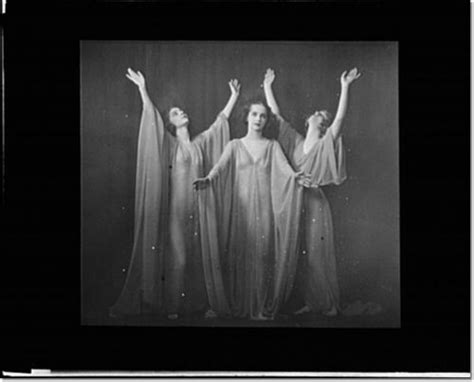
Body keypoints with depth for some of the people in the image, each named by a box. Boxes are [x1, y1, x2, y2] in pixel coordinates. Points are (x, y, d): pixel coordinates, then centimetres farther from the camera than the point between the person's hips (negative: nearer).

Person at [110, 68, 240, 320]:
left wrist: (234, 96, 18)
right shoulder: (168, 143, 3)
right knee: (176, 256, -4)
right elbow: (152, 117, -6)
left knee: (198, 255, 3)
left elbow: (221, 119, 18)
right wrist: (142, 89, -14)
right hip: (177, 207, -3)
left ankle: (201, 301, 6)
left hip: (198, 206, 3)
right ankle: (172, 305, -1)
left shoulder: (201, 142, 13)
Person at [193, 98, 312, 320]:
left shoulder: (272, 146, 12)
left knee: (264, 254, -6)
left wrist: (295, 177, -28)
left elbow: (283, 167, -5)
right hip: (241, 206, 0)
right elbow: (221, 165, -5)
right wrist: (208, 179, -27)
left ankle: (264, 309, -2)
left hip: (265, 206, 0)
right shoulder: (235, 145, 11)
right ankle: (240, 308, 1)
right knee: (240, 254, -4)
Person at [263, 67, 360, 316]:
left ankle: (329, 304, 6)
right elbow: (276, 116, 13)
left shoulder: (326, 145, -2)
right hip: (293, 202, 5)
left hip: (314, 203, -5)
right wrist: (268, 88, 12)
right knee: (299, 255, 6)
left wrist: (345, 88, -25)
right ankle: (309, 302, 14)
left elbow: (340, 118, -16)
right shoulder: (295, 141, 11)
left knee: (318, 254, -2)